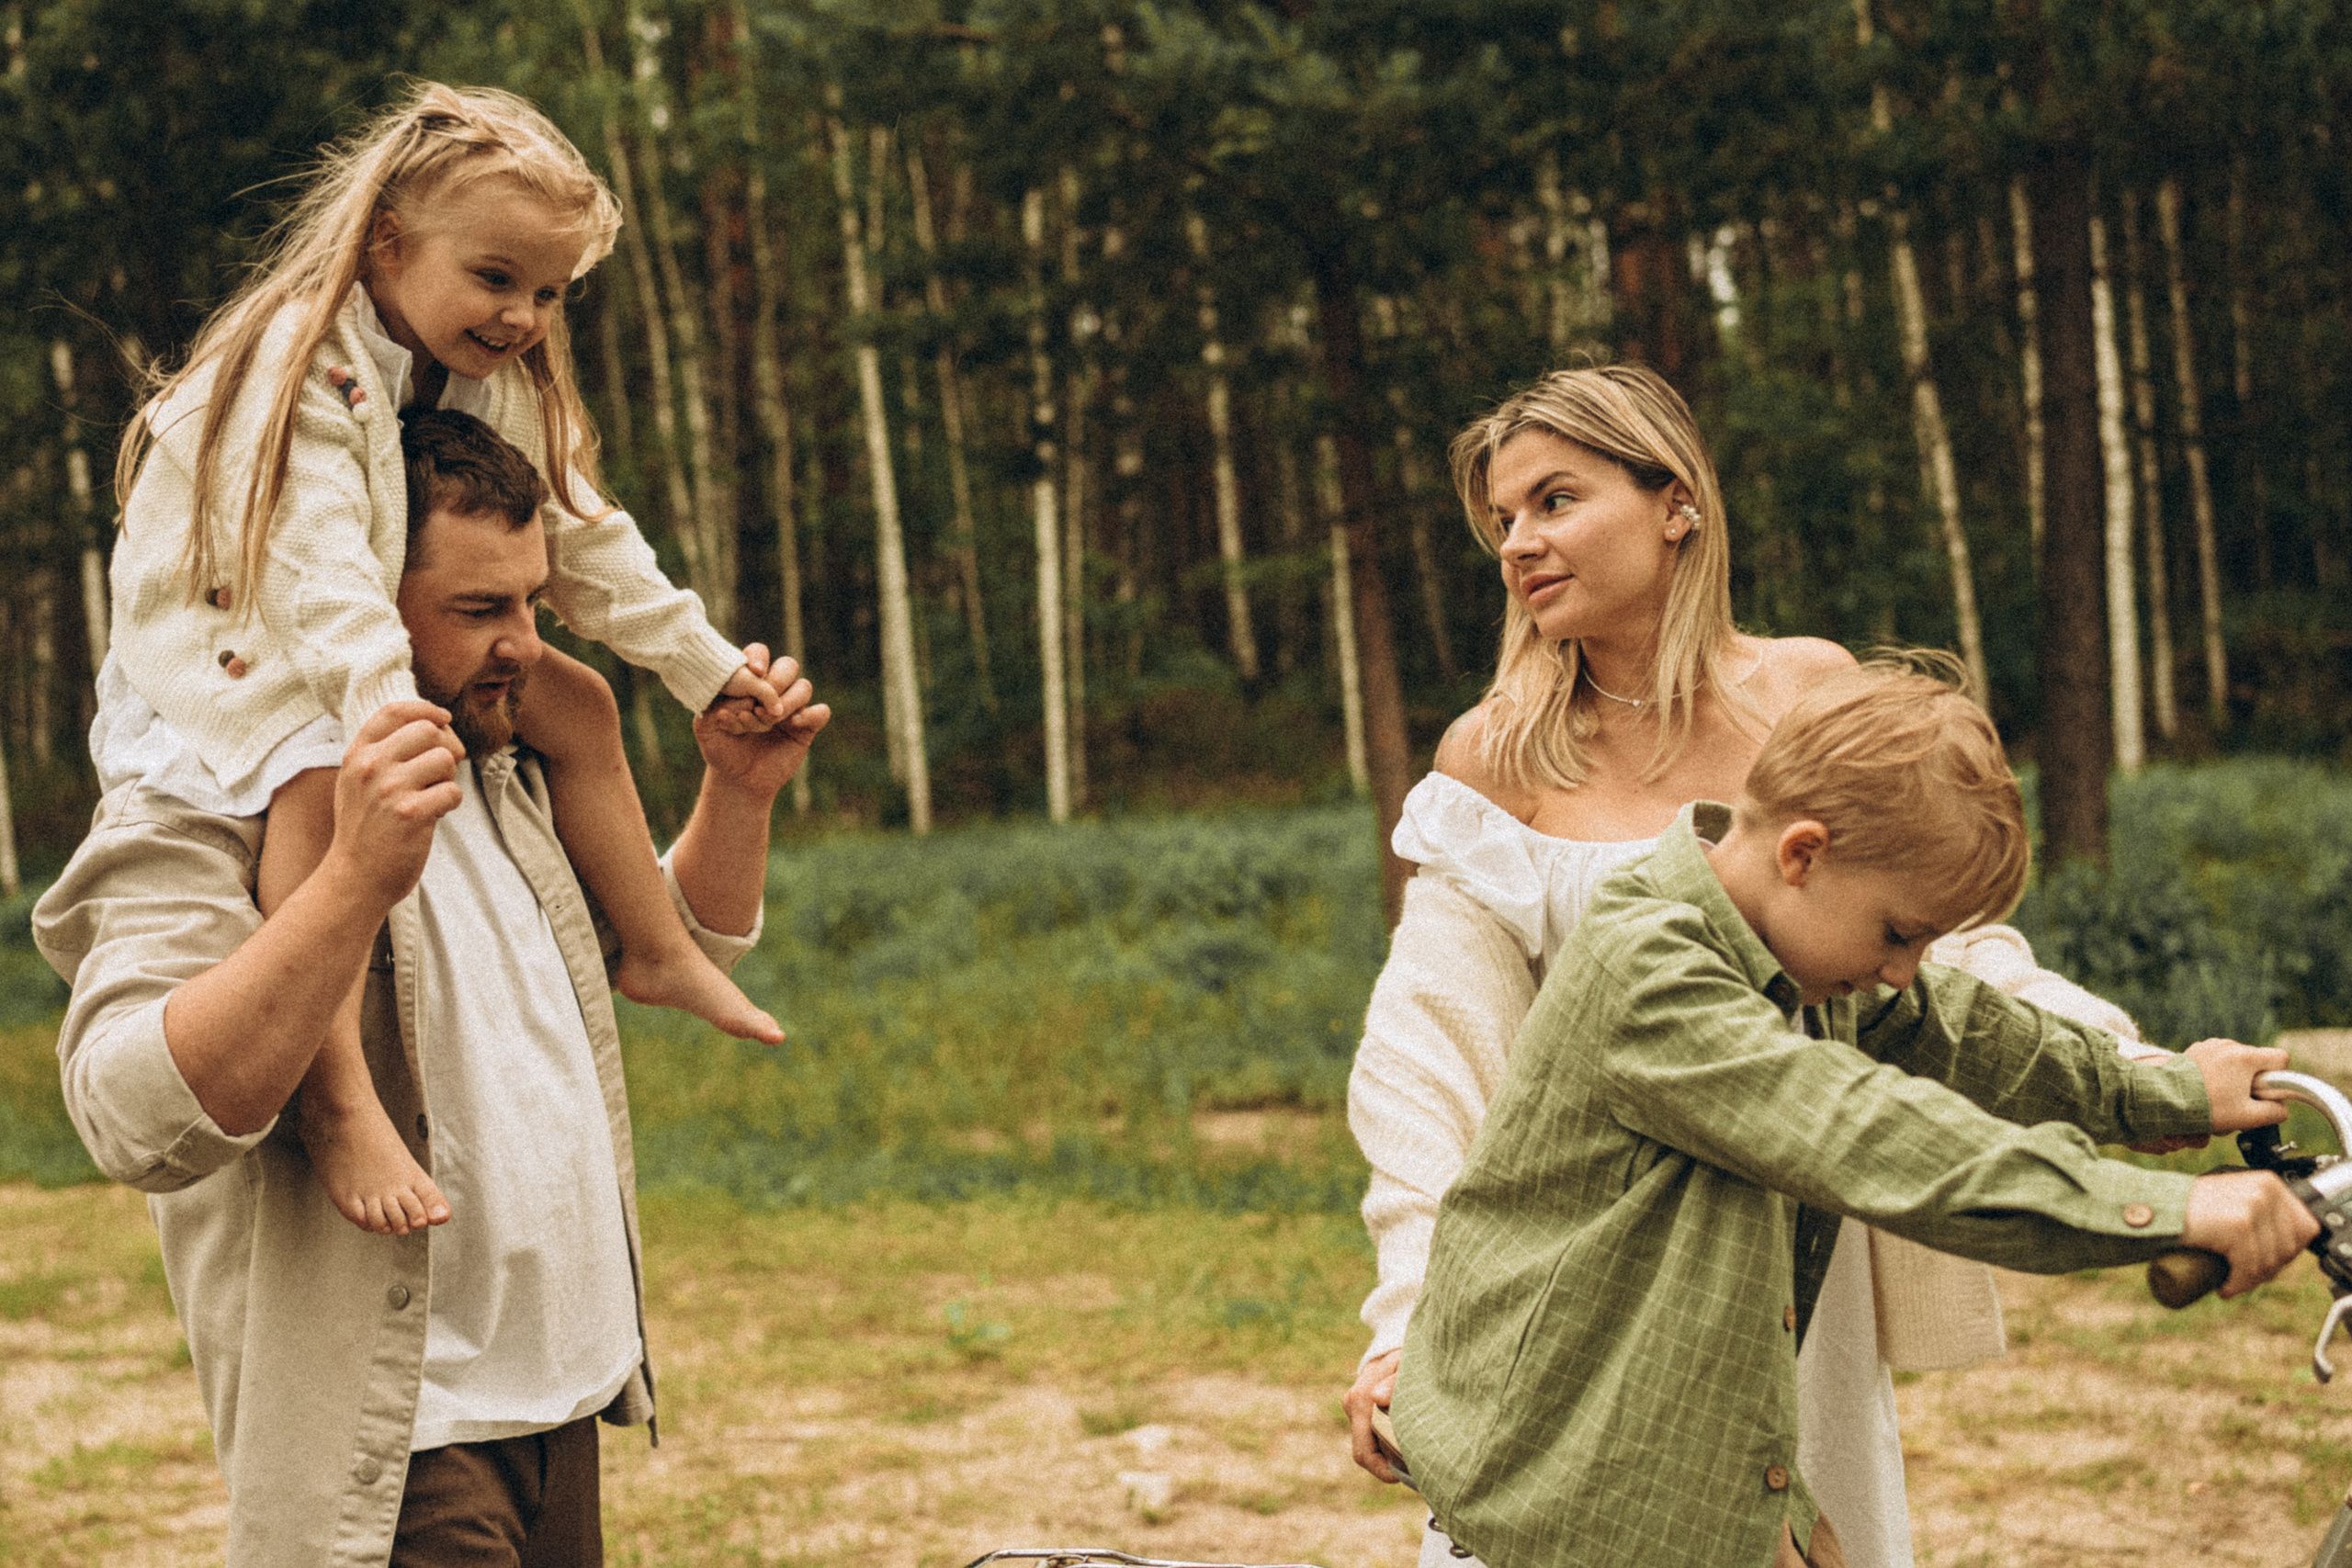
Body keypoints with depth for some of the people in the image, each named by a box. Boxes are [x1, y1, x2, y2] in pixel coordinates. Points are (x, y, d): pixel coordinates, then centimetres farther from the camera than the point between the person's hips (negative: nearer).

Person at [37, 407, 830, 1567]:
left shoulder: (501, 778, 14)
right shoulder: (202, 811, -13)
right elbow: (138, 1122, -28)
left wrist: (738, 793, 8)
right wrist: (356, 877, -39)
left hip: (561, 1397, 8)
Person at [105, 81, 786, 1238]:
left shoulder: (500, 385, 1)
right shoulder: (300, 372, -26)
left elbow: (580, 541, 9)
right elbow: (317, 567, -38)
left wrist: (704, 664, 6)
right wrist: (389, 711, -50)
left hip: (399, 647, 9)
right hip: (228, 641, -9)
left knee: (576, 704, 2)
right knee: (322, 779, -37)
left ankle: (657, 955, 18)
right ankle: (337, 1105, -42)